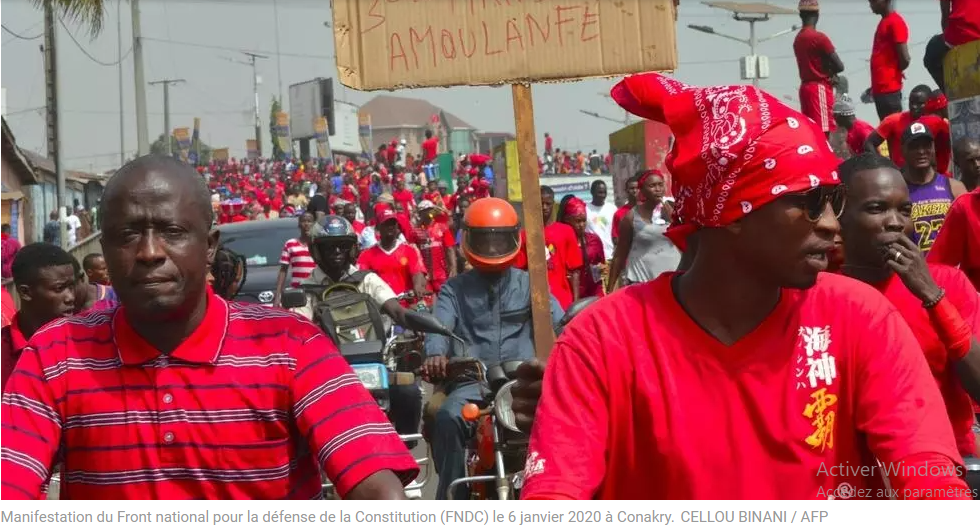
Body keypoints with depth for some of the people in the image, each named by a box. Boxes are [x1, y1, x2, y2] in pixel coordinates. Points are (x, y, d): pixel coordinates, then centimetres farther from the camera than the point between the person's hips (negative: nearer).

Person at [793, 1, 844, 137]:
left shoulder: (798, 39, 12)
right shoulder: (819, 37, -14)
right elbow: (839, 66, -13)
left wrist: (827, 72, 2)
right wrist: (830, 71, 8)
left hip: (806, 87, 9)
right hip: (820, 89, -9)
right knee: (823, 132, -11)